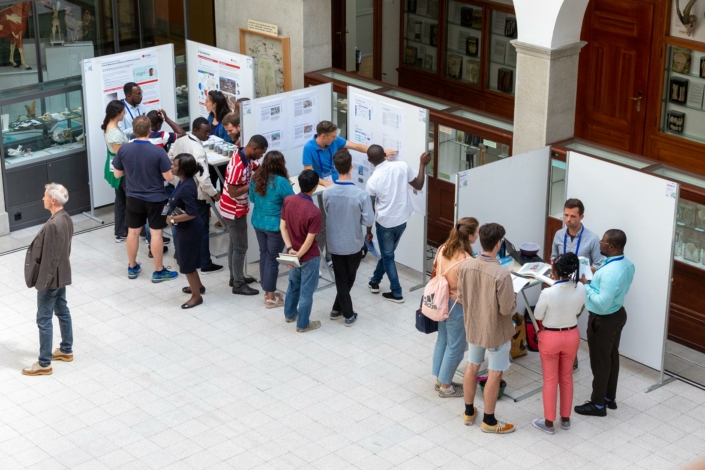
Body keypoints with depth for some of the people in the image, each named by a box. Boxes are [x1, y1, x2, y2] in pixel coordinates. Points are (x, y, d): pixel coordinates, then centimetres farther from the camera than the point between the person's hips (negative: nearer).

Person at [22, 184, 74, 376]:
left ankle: (44, 364, 9)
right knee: (62, 311, 22)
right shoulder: (66, 218, 1)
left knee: (44, 320, 1)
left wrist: (41, 283, -18)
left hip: (51, 279, -10)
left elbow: (49, 258, -26)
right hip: (62, 275, 10)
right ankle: (66, 350, 38)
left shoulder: (53, 225, -29)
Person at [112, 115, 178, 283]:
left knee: (133, 231, 17)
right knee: (156, 233, 6)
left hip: (133, 198, 3)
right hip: (155, 199, -3)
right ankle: (158, 271, 13)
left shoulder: (123, 149, -10)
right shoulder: (158, 151, -20)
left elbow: (117, 174, 1)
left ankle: (132, 268, 29)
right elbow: (169, 177, -15)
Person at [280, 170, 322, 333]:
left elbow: (282, 226, -5)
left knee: (293, 284, 27)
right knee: (306, 290, 11)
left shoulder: (288, 200, -11)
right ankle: (303, 324, 24)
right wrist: (298, 255, -12)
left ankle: (289, 314, 44)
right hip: (309, 257, -6)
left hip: (293, 253, 6)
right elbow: (309, 240, -24)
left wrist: (290, 249, -7)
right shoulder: (314, 212, -29)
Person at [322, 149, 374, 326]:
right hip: (354, 244, -2)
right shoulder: (360, 194, -23)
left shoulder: (327, 192, -14)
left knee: (341, 279, 16)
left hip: (335, 244, 2)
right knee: (349, 278, 20)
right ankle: (337, 309, 29)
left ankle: (348, 313, 22)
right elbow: (369, 221, -16)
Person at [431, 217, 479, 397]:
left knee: (442, 340, 22)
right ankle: (445, 386, 24)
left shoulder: (443, 249, -6)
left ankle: (439, 379, 36)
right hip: (457, 307, -8)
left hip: (441, 301, 8)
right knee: (455, 347, 10)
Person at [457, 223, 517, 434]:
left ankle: (469, 412, 36)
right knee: (494, 375, 10)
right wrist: (513, 297, -3)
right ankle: (489, 421, 21)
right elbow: (507, 309, -23)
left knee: (472, 367, 21)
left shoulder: (466, 265, -12)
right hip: (495, 331, -5)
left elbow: (460, 298, -1)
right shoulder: (502, 274, -29)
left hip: (473, 326, 6)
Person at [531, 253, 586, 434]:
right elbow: (577, 311, 3)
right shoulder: (580, 289, -14)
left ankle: (549, 422, 24)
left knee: (550, 380, 12)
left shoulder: (548, 293, -28)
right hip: (571, 336, 4)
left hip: (551, 337, -4)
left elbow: (538, 316, -11)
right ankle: (565, 419, 34)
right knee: (566, 377, 21)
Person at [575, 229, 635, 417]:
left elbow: (602, 303, -32)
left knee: (600, 361, 6)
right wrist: (596, 277, 3)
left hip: (603, 320, -9)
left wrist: (586, 286, -22)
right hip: (617, 314, 10)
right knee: (612, 356, 22)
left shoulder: (610, 272, -34)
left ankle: (598, 404, 21)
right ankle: (610, 398, 36)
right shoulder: (627, 264, -3)